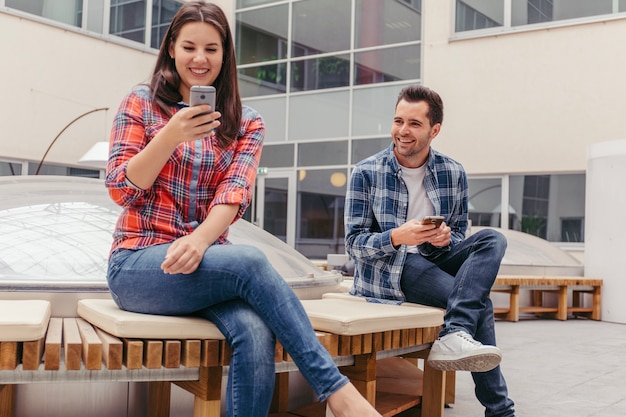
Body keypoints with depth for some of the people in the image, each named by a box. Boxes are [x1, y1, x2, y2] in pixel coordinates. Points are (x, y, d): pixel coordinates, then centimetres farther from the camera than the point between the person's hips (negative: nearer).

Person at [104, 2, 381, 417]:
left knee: (256, 334, -32)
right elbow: (121, 189, -3)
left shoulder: (247, 123, 10)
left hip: (206, 260, 2)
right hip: (138, 263, -2)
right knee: (250, 261, -32)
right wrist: (171, 135, -18)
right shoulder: (141, 103, 5)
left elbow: (235, 193, -7)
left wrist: (200, 239, -28)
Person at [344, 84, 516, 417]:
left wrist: (446, 238, -16)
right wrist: (397, 237, -29)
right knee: (478, 301, -26)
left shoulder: (453, 173, 4)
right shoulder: (366, 173, -6)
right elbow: (353, 244, -8)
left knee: (492, 239, -24)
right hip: (386, 269, -4)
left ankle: (454, 336, -39)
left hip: (435, 259, 5)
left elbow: (459, 233, 12)